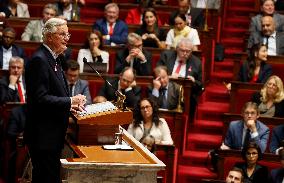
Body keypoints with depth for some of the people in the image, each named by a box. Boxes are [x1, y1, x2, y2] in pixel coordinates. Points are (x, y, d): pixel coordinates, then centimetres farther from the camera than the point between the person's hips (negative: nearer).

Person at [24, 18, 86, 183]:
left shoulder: (54, 59, 16)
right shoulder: (39, 60, -16)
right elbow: (40, 98, -23)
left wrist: (71, 105, 5)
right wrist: (70, 101, -18)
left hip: (53, 134, 10)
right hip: (43, 136, -10)